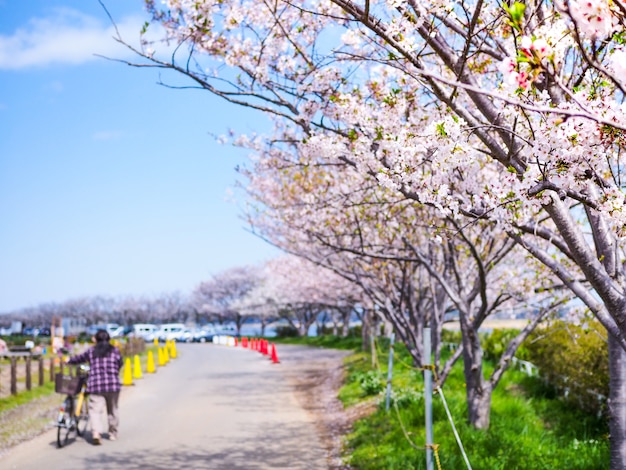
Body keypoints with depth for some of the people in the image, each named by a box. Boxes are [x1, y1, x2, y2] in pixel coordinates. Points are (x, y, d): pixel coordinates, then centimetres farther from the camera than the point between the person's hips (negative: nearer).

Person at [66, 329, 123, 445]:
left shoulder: (91, 351, 9)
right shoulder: (115, 350, 8)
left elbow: (79, 358, 20)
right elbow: (119, 364, 16)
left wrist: (68, 360, 39)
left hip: (95, 384, -1)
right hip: (113, 383, 1)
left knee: (95, 410, -5)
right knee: (112, 409, 15)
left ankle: (96, 432, -25)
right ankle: (113, 433, 24)